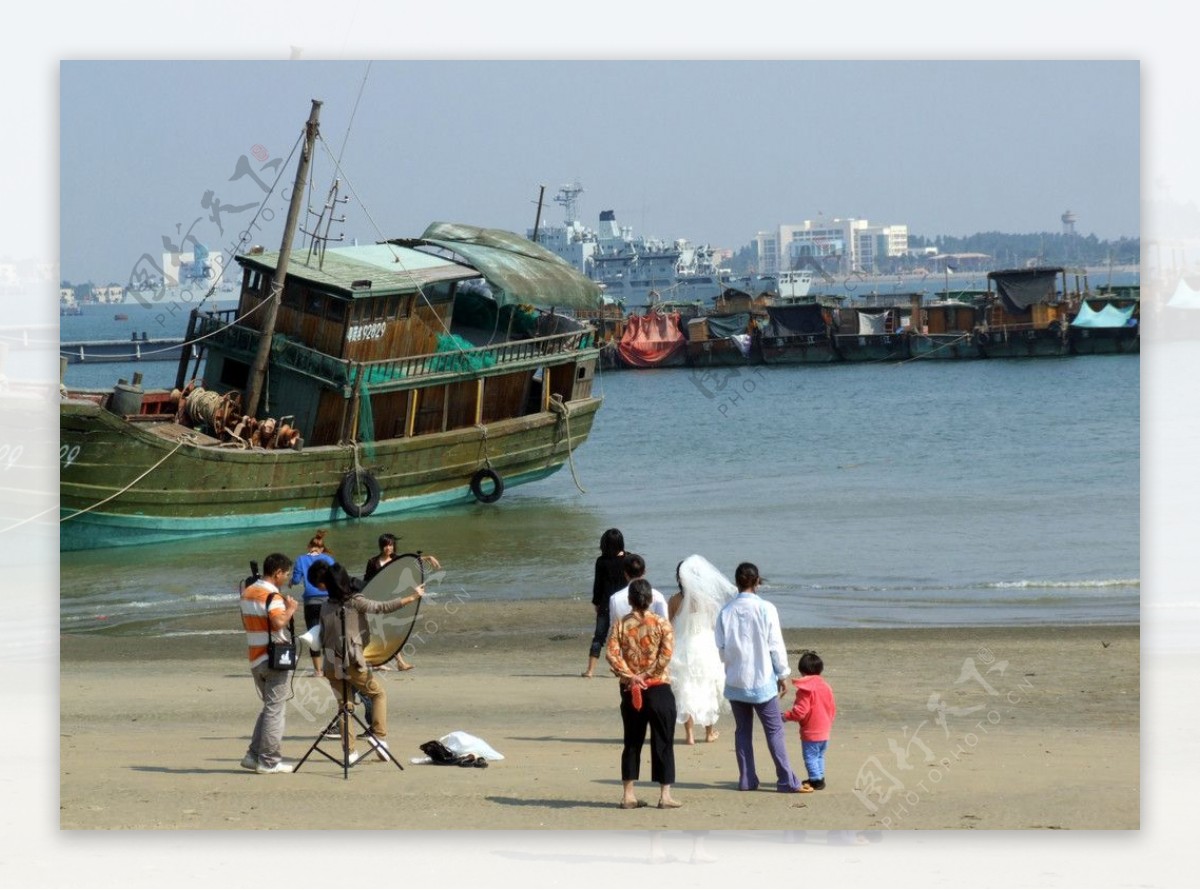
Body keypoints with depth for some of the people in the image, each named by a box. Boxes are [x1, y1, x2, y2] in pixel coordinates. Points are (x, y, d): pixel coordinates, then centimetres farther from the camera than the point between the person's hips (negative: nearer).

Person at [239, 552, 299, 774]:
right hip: (275, 658, -8)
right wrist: (290, 609, -11)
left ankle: (253, 755, 13)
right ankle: (269, 760, 0)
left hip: (255, 659, 8)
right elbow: (279, 623, -30)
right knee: (275, 709, -1)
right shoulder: (272, 596, -15)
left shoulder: (247, 593, 11)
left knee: (268, 706, 18)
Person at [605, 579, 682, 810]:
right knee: (663, 743, 3)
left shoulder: (620, 626, 2)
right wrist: (646, 675, -11)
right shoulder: (661, 624, -4)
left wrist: (630, 676, -11)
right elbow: (665, 655, -15)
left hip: (630, 691, 3)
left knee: (632, 743, 10)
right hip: (658, 689, -3)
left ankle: (628, 795, 10)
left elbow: (612, 654, -10)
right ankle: (665, 795, 1)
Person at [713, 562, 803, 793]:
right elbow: (776, 645, -6)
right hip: (762, 679, -3)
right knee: (774, 730, 1)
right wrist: (782, 674, 4)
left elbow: (721, 648, 4)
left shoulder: (726, 611, -1)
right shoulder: (765, 609, -11)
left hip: (736, 680, 3)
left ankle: (746, 779, 9)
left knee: (742, 730, 11)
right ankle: (786, 780, -2)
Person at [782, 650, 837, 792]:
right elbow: (832, 708, 12)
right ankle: (819, 778, 23)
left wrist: (787, 716, -8)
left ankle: (816, 780, -4)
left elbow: (801, 710, -21)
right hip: (824, 731, 8)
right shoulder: (826, 686, 8)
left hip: (810, 732, -8)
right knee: (819, 756, 19)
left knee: (810, 757, -1)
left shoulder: (805, 689, -15)